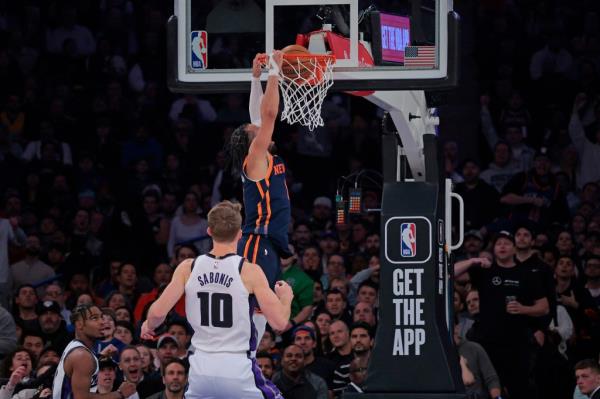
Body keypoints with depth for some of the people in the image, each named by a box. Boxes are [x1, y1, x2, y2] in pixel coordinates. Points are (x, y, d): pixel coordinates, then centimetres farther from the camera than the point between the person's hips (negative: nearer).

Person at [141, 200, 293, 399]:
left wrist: (149, 325, 21)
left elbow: (158, 312, -3)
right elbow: (279, 321, -9)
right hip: (237, 370, -3)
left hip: (201, 369, 3)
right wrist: (286, 298, 13)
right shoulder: (249, 271, -9)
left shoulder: (188, 268, 1)